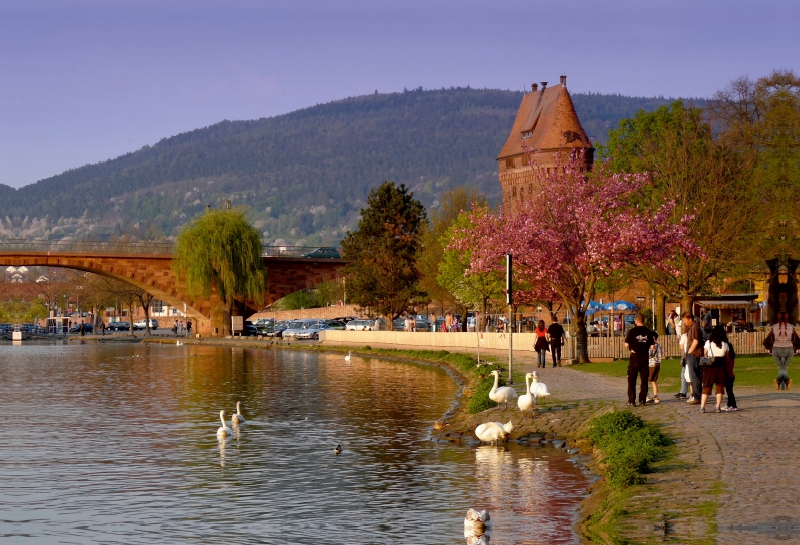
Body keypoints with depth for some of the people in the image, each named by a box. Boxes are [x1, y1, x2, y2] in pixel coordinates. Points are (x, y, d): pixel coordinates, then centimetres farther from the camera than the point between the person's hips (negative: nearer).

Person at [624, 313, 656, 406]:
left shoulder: (632, 331, -9)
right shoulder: (648, 332, 1)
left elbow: (626, 345, -9)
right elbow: (652, 346, 1)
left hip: (635, 357, -3)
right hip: (645, 357, 3)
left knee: (632, 380, 3)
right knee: (644, 379, 11)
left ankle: (631, 401, -3)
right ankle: (642, 400, 10)